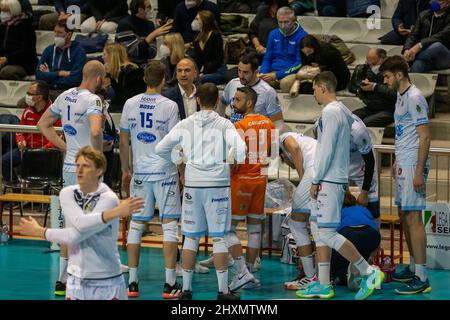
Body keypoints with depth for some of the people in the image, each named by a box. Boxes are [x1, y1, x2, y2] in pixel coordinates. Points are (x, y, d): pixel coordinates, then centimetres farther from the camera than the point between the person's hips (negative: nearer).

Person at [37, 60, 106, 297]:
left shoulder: (65, 97, 9)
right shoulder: (92, 100, -16)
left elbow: (43, 124, 19)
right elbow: (96, 131, -33)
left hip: (69, 167, 8)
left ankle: (62, 280, 19)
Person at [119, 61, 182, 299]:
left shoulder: (130, 104, 3)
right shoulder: (169, 106, -8)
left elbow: (124, 141, 8)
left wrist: (125, 171, 19)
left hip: (140, 172, 3)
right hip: (165, 171, -3)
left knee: (136, 224, 10)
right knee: (169, 224, 1)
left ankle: (132, 282, 10)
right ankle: (170, 284, -3)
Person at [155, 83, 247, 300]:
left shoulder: (185, 125, 4)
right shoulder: (224, 124, -3)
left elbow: (160, 149, 4)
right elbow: (240, 148, -18)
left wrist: (179, 161, 19)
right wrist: (232, 160, 4)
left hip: (192, 184, 2)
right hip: (217, 184, -2)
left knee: (191, 236, 10)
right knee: (218, 237, 3)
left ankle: (186, 288, 11)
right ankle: (223, 290, 3)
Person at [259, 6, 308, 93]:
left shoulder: (302, 36, -6)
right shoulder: (273, 34, 13)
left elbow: (300, 64, -10)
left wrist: (277, 75, -17)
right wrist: (262, 74, -4)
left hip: (291, 74, -4)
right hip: (273, 72, 4)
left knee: (286, 82, -39)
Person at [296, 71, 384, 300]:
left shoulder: (331, 112, -15)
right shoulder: (343, 111, 16)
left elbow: (326, 150, -19)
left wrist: (315, 181, -13)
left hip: (330, 180, -10)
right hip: (333, 180, 10)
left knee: (327, 233, -11)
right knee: (318, 228, 12)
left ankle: (368, 273, -9)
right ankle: (323, 285, 12)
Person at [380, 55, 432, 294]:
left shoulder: (414, 98, -14)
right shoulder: (401, 97, 16)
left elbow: (425, 136, -17)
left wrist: (419, 172, -20)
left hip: (413, 165, -10)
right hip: (403, 166, 10)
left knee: (413, 218, -11)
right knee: (404, 216, 15)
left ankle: (422, 278, -12)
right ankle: (413, 268, 26)